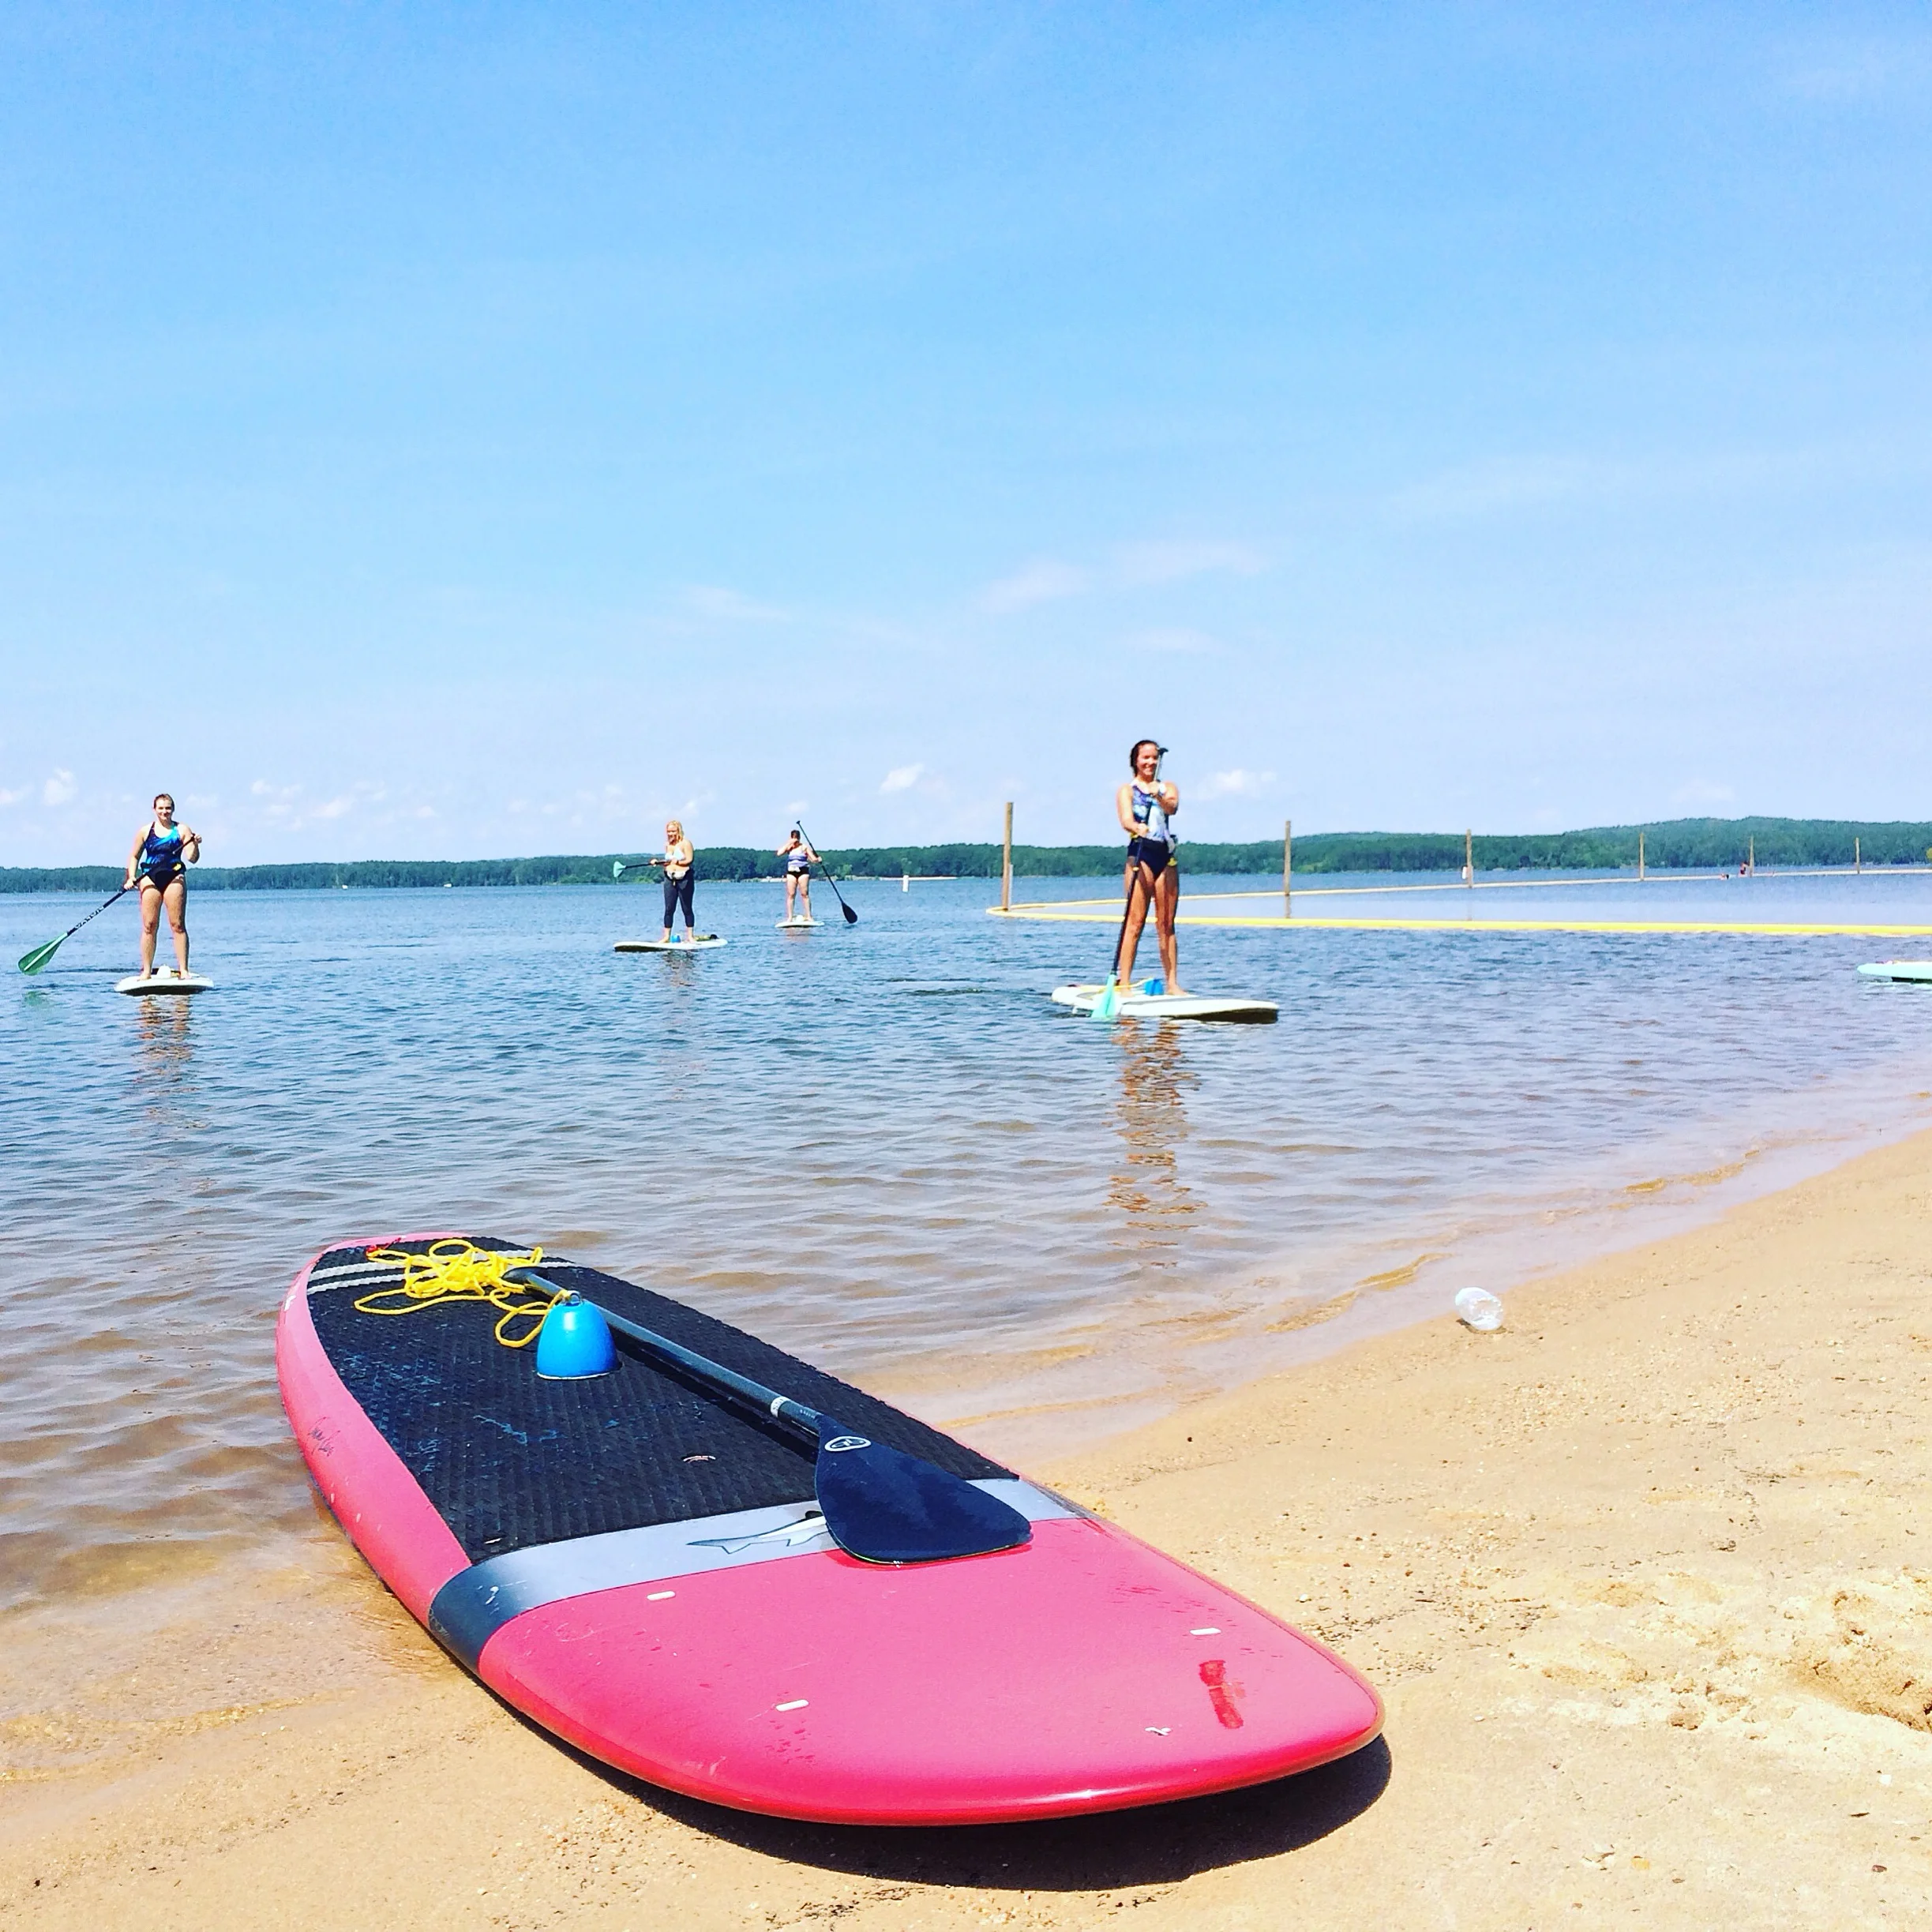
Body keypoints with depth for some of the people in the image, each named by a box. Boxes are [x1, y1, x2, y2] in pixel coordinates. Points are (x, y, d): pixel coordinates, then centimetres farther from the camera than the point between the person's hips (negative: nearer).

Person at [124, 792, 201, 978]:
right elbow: (134, 856, 16)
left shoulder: (182, 830, 4)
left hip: (174, 878, -1)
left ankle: (183, 970, -2)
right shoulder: (145, 831, 8)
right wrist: (131, 877, 4)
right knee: (149, 926, 0)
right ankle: (146, 971, 5)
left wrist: (195, 845, -21)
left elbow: (192, 859, -2)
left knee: (178, 925, -4)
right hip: (150, 878, 1)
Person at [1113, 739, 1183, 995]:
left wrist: (1159, 797, -31)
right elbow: (1125, 819, -14)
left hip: (1166, 857, 4)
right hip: (1140, 855, -4)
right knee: (1134, 923, -9)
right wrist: (1137, 827, -36)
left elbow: (1173, 808, -10)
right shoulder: (1126, 790, 4)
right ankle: (1123, 982, -10)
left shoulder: (1167, 787, 13)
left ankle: (1172, 983, 8)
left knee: (1166, 925, 6)